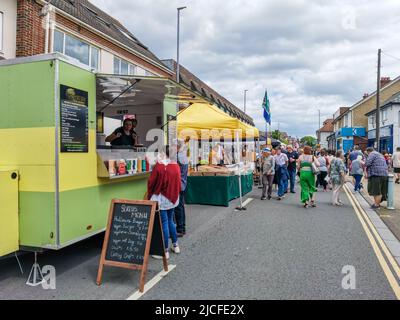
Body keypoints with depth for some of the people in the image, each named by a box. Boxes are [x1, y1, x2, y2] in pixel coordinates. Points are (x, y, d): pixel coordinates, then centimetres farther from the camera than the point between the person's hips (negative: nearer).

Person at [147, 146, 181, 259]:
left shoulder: (159, 166, -18)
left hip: (161, 199, -6)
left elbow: (151, 183, -10)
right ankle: (175, 245, 30)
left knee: (164, 223, 2)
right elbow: (178, 182, 5)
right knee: (170, 221, 21)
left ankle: (165, 251, 11)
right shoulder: (176, 166, -2)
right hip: (173, 198, 6)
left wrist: (149, 197, 5)